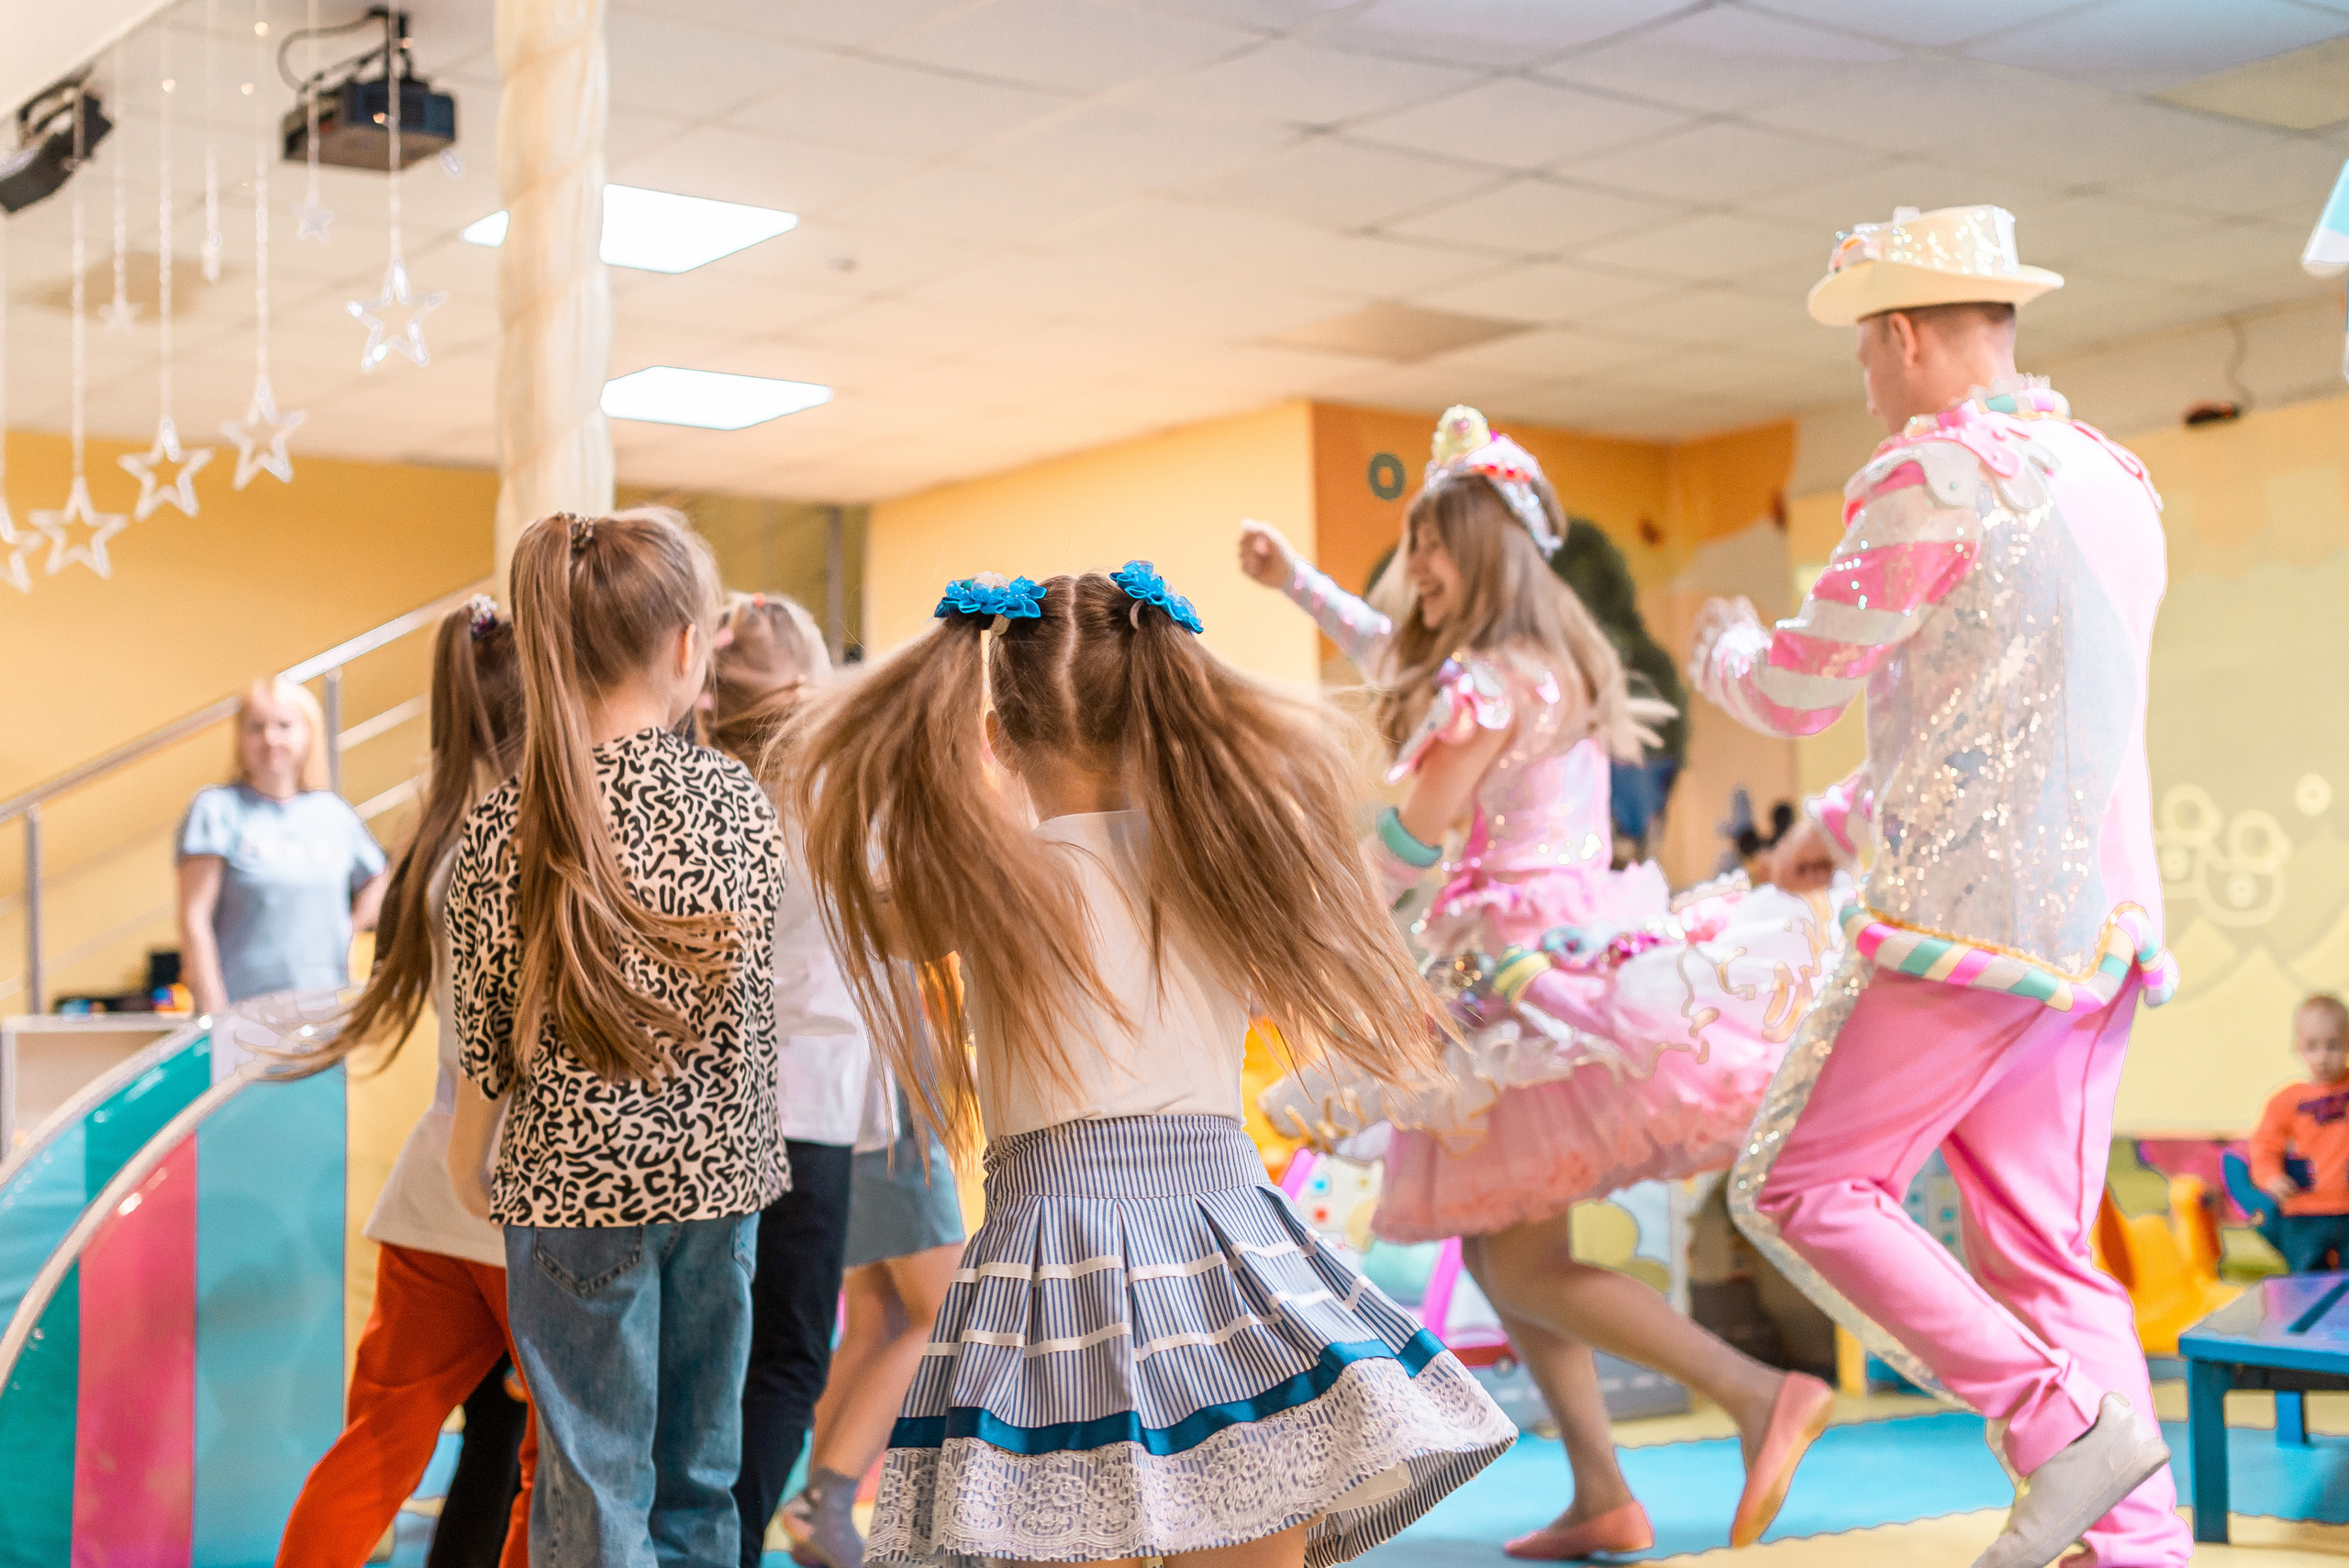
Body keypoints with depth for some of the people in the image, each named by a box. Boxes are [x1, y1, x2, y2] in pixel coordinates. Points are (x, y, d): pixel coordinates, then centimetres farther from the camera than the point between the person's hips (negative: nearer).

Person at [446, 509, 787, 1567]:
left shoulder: (509, 824, -11)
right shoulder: (738, 796, -5)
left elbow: (489, 1032, -4)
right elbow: (752, 971, 5)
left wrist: (465, 1162, 13)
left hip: (578, 1185, -2)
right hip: (719, 1172, 3)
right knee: (700, 1476, 16)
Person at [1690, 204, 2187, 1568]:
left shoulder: (1937, 477, -10)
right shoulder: (2117, 485, 17)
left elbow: (1795, 694, -5)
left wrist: (1723, 647, 19)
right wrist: (1846, 820, 35)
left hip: (1971, 916, -8)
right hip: (2105, 924, 8)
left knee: (1797, 1187, 0)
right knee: (2043, 1250, 10)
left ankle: (2065, 1422, -9)